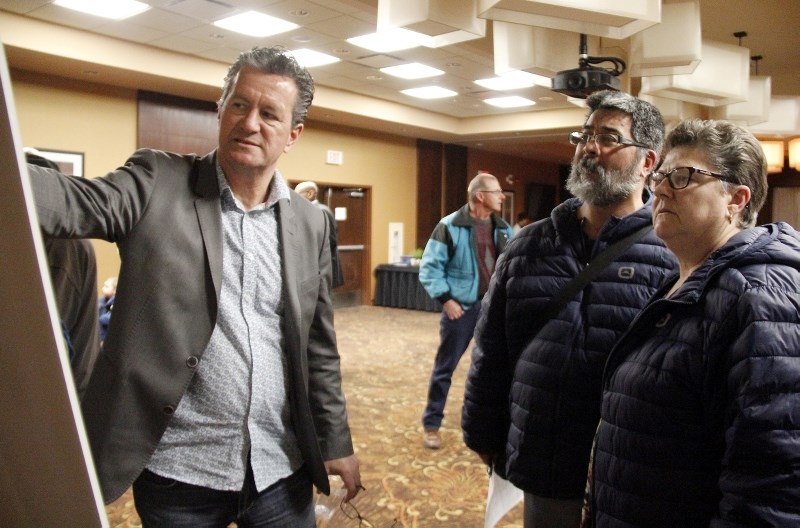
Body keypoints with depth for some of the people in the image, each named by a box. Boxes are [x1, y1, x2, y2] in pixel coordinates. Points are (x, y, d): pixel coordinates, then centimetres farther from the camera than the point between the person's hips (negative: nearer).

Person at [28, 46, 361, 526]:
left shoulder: (310, 223, 3)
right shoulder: (157, 181, -5)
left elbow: (318, 346, 7)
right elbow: (79, 201, -25)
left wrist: (336, 442, 9)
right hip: (179, 472, -2)